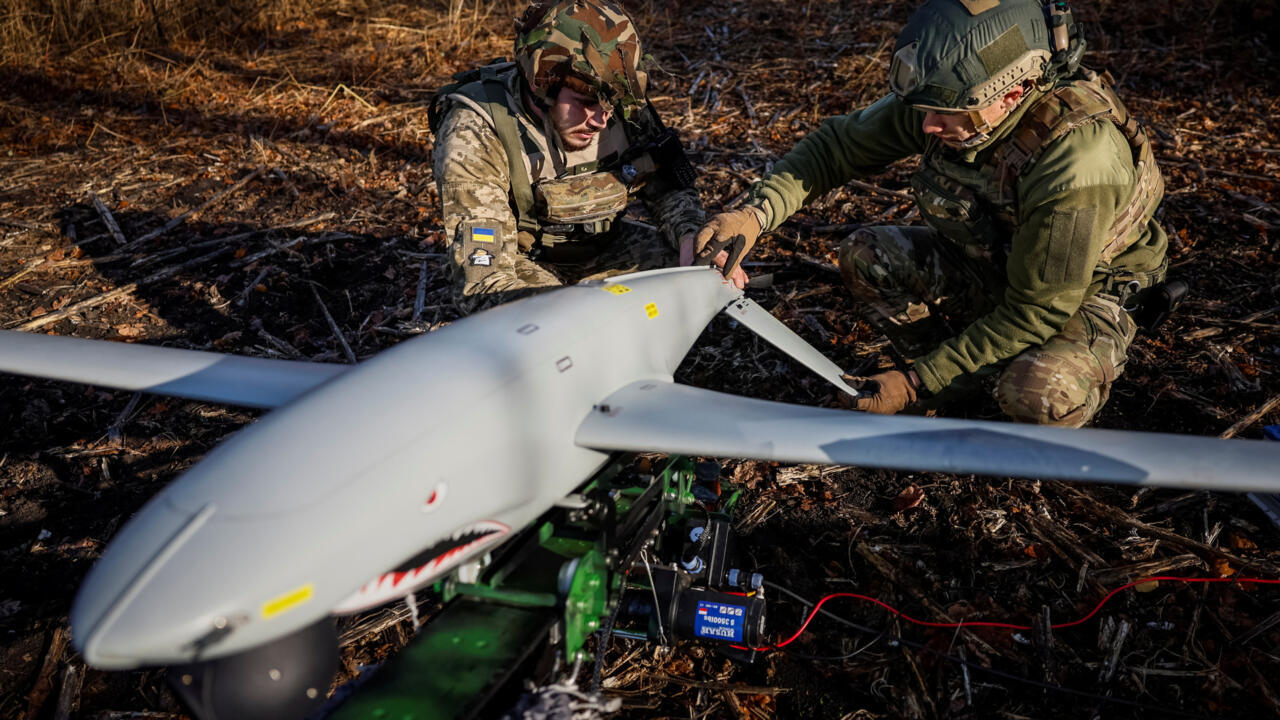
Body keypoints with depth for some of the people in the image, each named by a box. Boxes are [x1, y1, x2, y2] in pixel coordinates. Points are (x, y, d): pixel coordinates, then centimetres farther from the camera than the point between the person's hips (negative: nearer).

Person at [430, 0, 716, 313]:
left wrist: (692, 237, -24)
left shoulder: (622, 107, -17)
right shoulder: (475, 136, -31)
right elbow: (483, 284, -37)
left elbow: (668, 185, -1)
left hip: (602, 243, 5)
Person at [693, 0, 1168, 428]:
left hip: (1086, 293, -6)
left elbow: (1034, 313, -31)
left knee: (1037, 394, -36)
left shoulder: (1079, 159, -38)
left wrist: (915, 383, -28)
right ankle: (958, 387, 6)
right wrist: (756, 212, -26)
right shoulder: (944, 97, -20)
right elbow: (840, 144, -9)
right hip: (988, 263, 6)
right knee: (865, 256, -13)